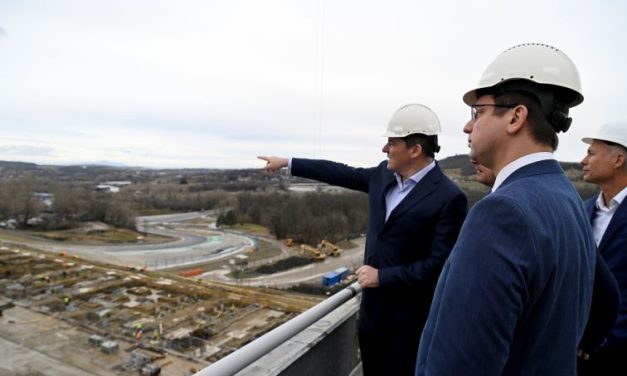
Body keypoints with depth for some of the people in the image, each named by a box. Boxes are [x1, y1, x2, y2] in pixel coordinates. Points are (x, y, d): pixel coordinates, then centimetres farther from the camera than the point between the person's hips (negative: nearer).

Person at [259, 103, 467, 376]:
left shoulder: (449, 197, -20)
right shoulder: (383, 174, 0)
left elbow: (439, 264, -21)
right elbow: (341, 173, 10)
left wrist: (382, 276, -18)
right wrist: (287, 162, 14)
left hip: (407, 319, -6)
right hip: (372, 308, 6)